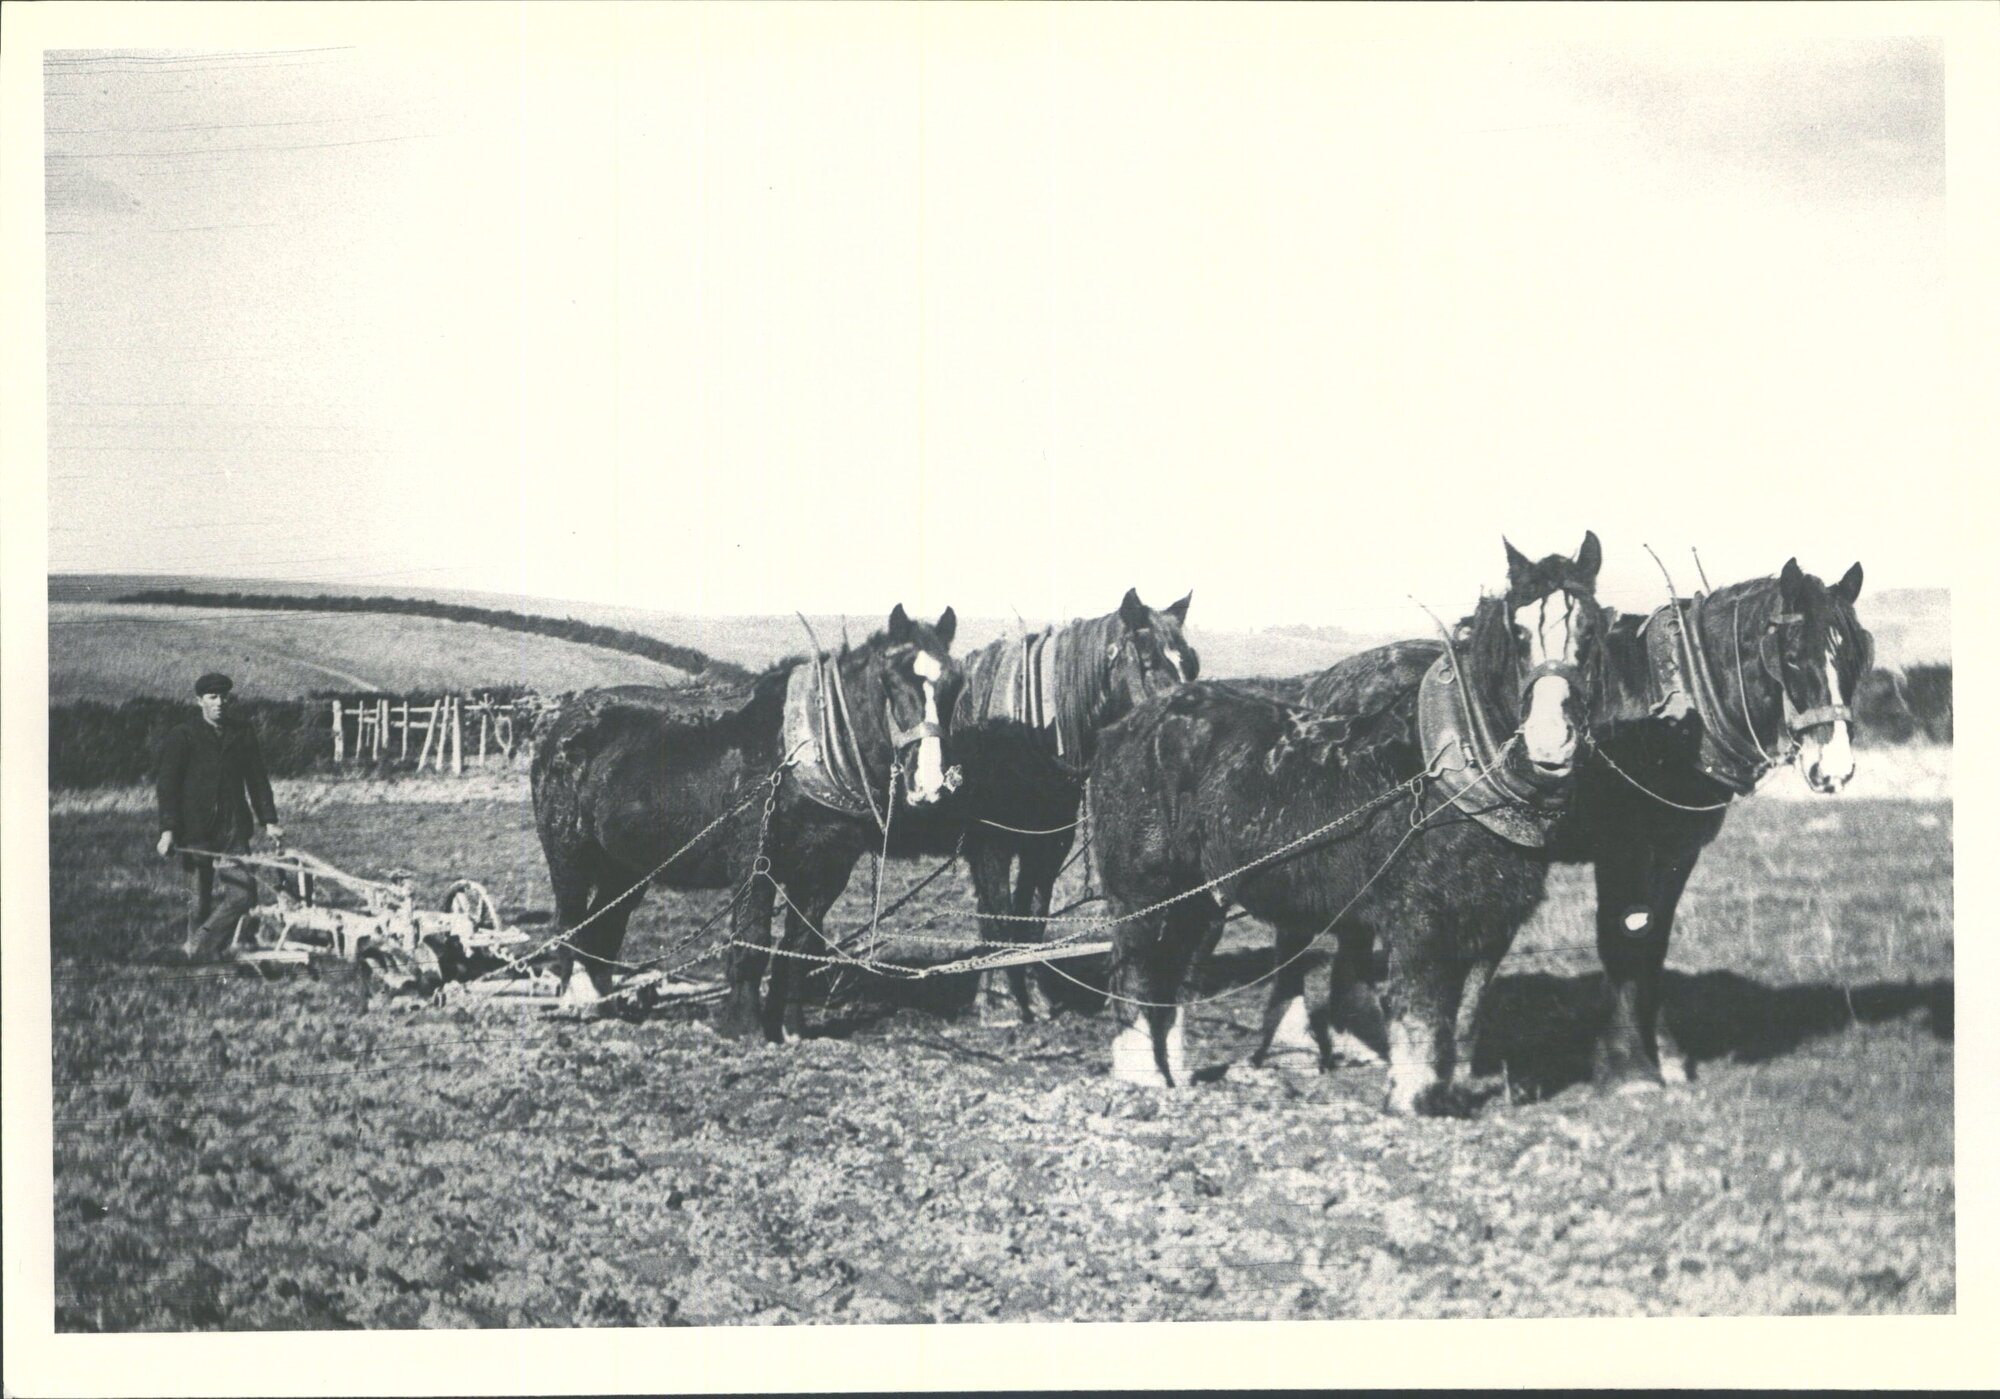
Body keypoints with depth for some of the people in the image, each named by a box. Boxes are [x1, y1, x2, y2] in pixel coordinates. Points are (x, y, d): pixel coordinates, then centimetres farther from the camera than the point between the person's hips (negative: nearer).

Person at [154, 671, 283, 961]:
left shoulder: (242, 733, 11)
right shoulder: (181, 737, -1)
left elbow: (257, 779, 15)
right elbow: (168, 786, -4)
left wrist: (269, 820, 10)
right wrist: (167, 831, -13)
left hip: (233, 829, 3)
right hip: (196, 832, -3)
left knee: (242, 892, -7)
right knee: (201, 900, 1)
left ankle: (200, 948, 7)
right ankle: (197, 953, 16)